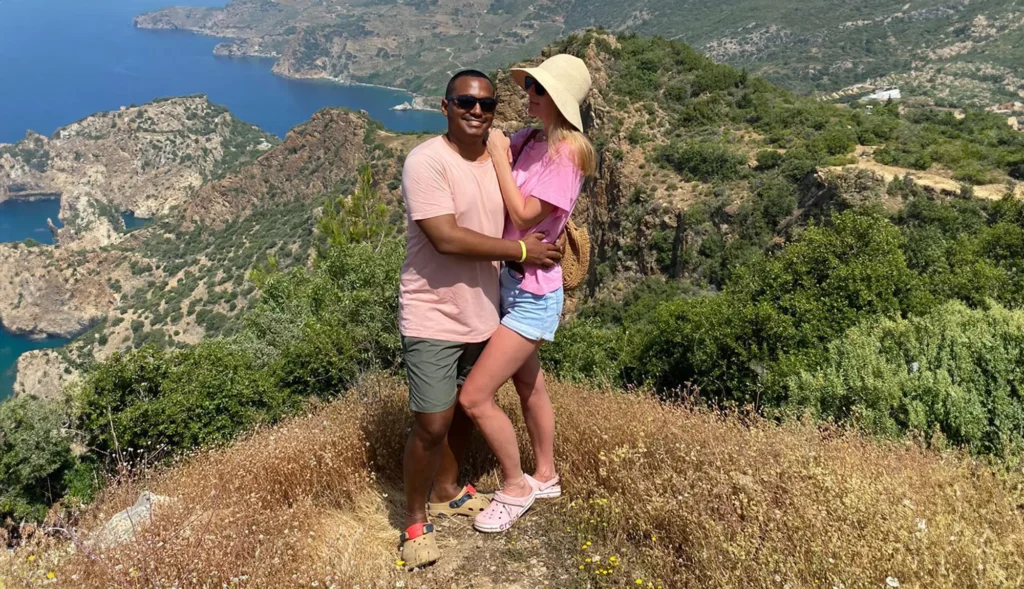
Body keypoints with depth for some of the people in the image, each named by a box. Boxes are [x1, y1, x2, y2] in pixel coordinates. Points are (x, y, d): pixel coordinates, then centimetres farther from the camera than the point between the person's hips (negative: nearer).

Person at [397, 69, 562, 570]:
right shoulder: (426, 162, -17)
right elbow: (446, 238, -24)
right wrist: (520, 250, -18)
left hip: (482, 314, 7)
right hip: (433, 317, -7)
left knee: (465, 410, 20)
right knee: (432, 425, -4)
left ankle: (446, 491, 43)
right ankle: (415, 520, 20)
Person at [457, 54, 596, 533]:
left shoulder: (565, 153, -19)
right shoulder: (527, 140, 4)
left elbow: (523, 215, -22)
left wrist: (499, 153, -17)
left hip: (533, 292, -9)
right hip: (510, 281, 9)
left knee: (473, 397, -7)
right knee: (529, 384, 22)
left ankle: (515, 487, 16)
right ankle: (545, 476, 43)